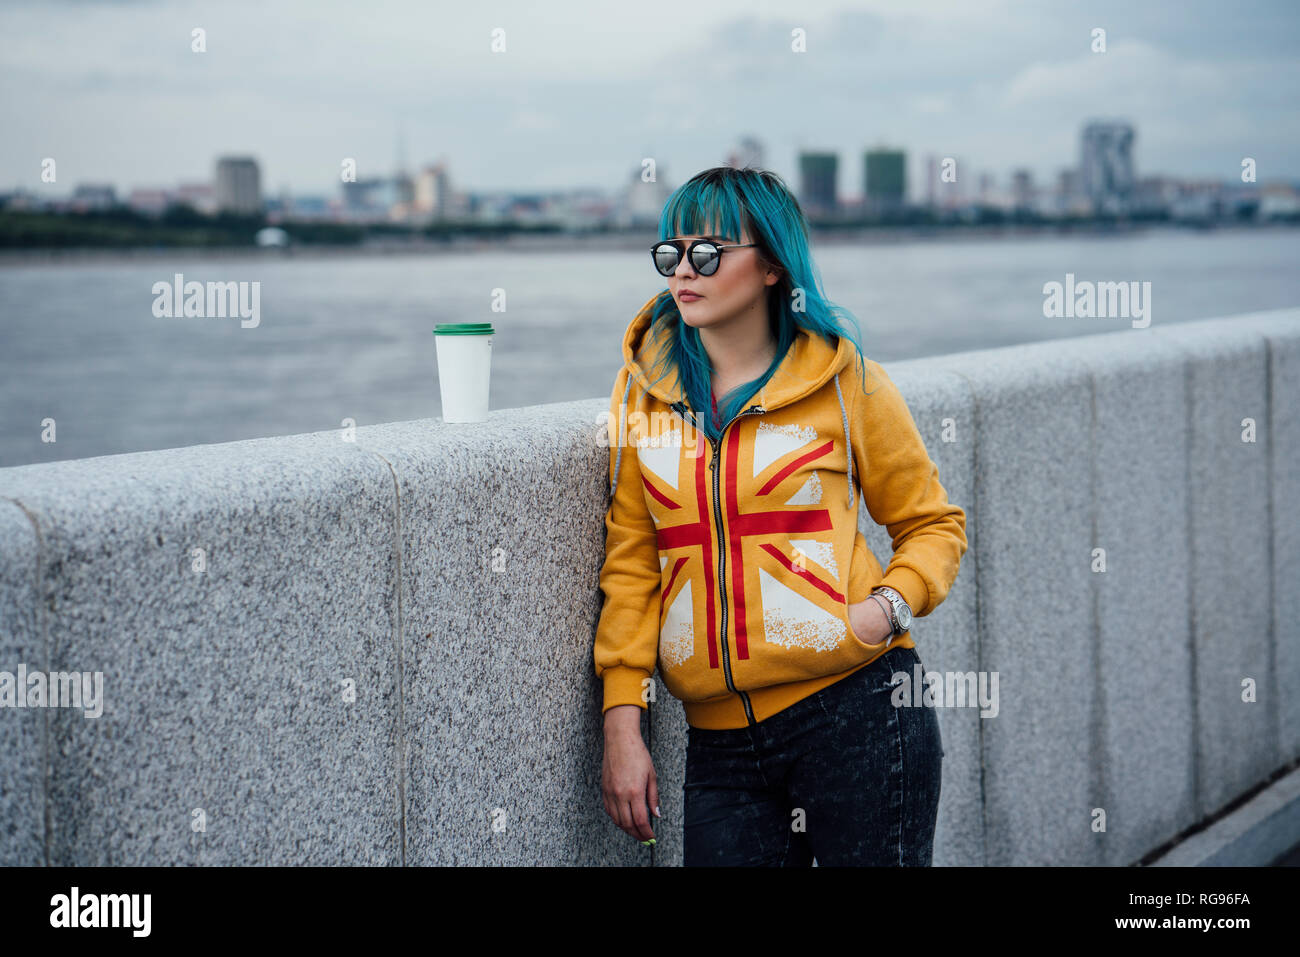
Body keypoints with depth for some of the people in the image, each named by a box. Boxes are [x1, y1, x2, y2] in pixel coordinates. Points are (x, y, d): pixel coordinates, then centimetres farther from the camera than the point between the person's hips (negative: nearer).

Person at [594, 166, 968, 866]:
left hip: (857, 709, -2)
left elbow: (933, 523, 10)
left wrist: (888, 606, -10)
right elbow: (631, 564, 8)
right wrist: (622, 723, 1)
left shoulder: (843, 381, 0)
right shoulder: (645, 387, 8)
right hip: (719, 738, 3)